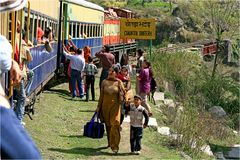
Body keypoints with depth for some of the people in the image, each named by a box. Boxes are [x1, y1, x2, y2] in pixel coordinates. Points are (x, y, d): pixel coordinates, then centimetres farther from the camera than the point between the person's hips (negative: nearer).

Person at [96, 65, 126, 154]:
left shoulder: (118, 82, -1)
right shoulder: (104, 82, 5)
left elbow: (123, 93, 0)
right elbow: (101, 95, 9)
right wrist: (99, 106, 9)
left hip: (115, 106, -3)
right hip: (105, 105, 3)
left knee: (115, 125, -12)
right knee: (108, 125, 10)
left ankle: (115, 146, -10)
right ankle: (110, 143, 25)